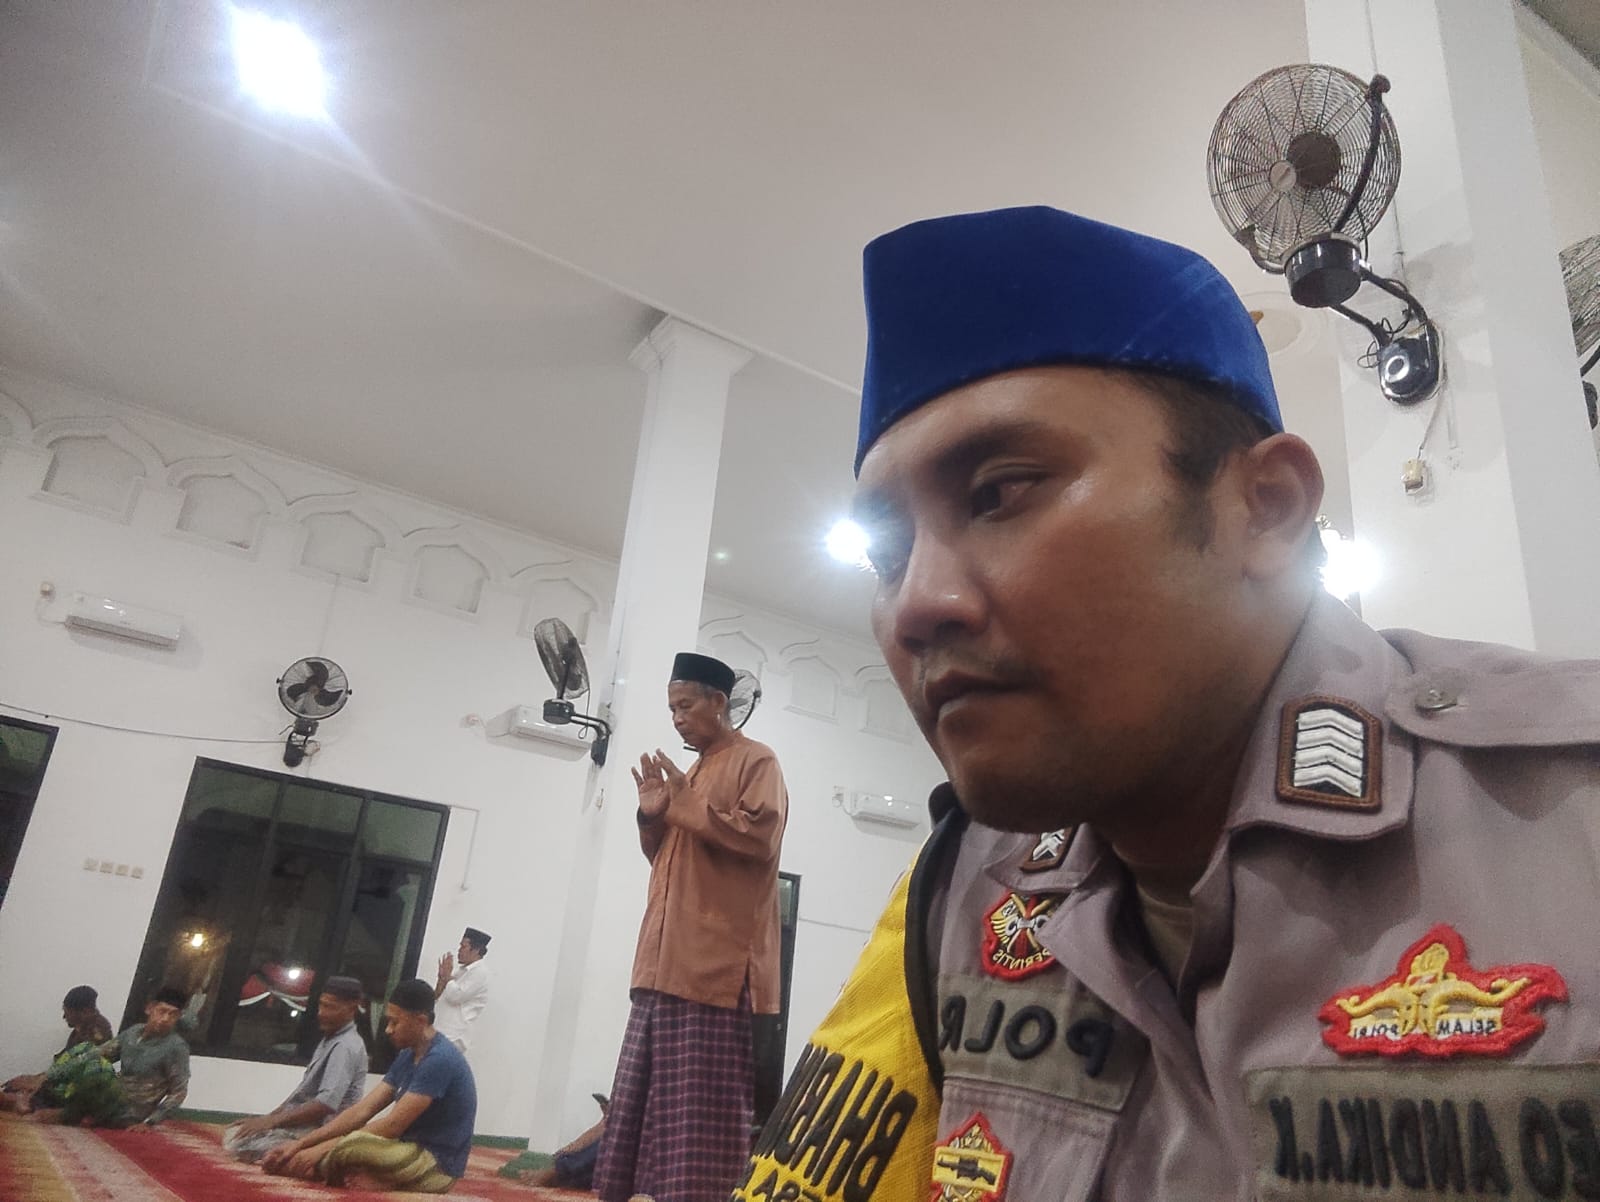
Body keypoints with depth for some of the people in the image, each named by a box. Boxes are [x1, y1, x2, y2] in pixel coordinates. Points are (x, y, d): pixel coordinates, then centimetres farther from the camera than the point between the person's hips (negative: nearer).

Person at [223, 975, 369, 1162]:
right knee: (234, 1133, 7)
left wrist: (271, 1121, -22)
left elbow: (326, 1104, -27)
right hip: (304, 1123, 10)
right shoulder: (330, 1040, 14)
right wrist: (270, 1117, 8)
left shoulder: (345, 1047, -19)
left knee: (237, 1141, -19)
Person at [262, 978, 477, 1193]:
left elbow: (392, 1125, -22)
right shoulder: (408, 1056, 10)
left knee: (347, 1147, -29)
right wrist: (301, 1143, -3)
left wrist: (322, 1149, -18)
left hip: (437, 1165, -10)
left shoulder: (439, 1059, -21)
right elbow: (363, 1110, 6)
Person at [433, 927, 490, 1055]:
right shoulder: (460, 969, 18)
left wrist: (447, 975, -3)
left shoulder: (480, 972, -9)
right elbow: (435, 998, 17)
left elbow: (456, 996, -17)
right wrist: (442, 977, 0)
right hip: (439, 1033, 8)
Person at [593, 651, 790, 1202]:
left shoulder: (756, 761, -1)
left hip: (717, 963, -8)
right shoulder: (691, 772, 23)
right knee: (650, 1091, 10)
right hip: (666, 961, 9)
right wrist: (653, 816, 7)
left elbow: (760, 836, -16)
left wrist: (686, 803, -12)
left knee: (704, 1100, -8)